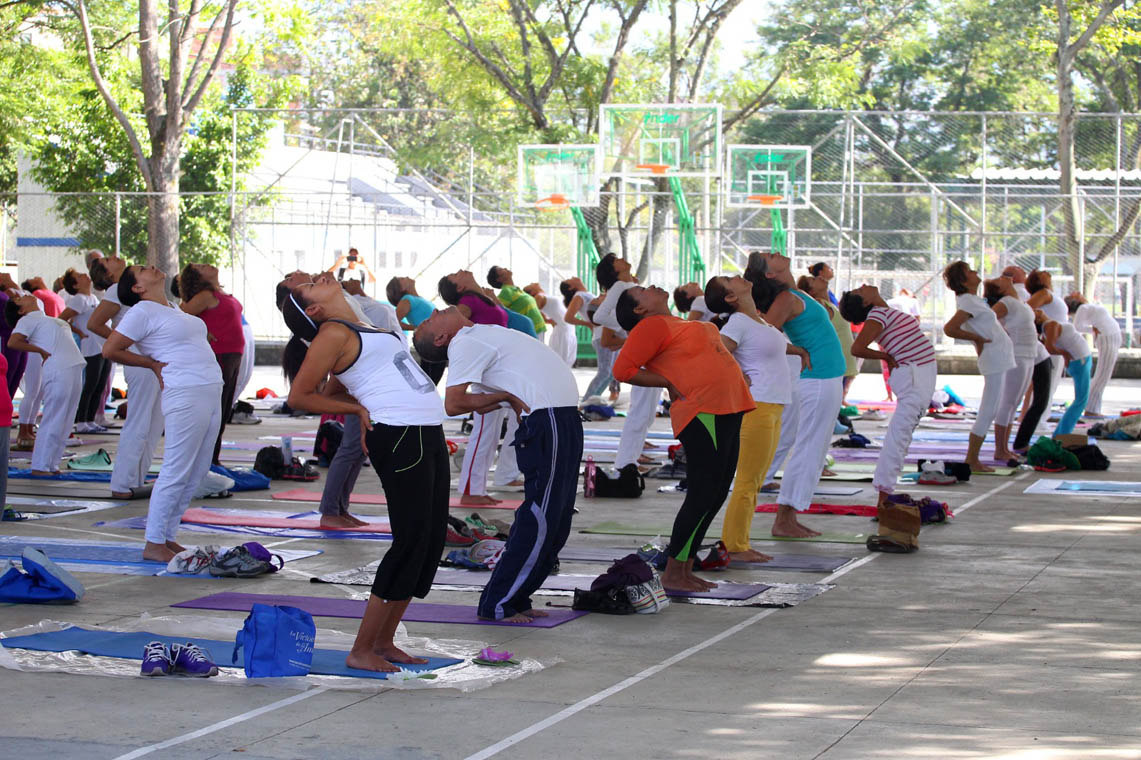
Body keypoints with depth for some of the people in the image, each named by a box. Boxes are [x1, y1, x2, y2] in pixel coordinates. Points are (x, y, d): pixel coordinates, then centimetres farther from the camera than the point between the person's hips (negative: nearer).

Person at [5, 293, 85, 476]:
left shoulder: (45, 318, 24)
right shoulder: (27, 320, -1)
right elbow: (13, 342, -15)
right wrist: (41, 350, -10)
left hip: (74, 370, 8)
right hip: (58, 371, -8)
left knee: (65, 423, 9)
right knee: (53, 422, -8)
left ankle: (51, 465, 14)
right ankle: (40, 466, -4)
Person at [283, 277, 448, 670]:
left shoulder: (359, 329, 19)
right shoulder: (334, 333, -6)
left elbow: (334, 390, 27)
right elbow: (299, 396, -9)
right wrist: (357, 409, -2)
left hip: (427, 435, 9)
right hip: (400, 436, -9)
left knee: (432, 540, 9)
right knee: (411, 541, -10)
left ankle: (384, 641, 15)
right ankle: (362, 650, -4)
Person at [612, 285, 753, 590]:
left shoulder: (676, 324, 21)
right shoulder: (652, 326, -7)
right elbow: (623, 369, -15)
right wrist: (670, 383, -11)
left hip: (726, 412, 10)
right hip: (702, 413, -10)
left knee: (715, 495, 10)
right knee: (703, 496, -11)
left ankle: (685, 569, 15)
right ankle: (673, 573, -6)